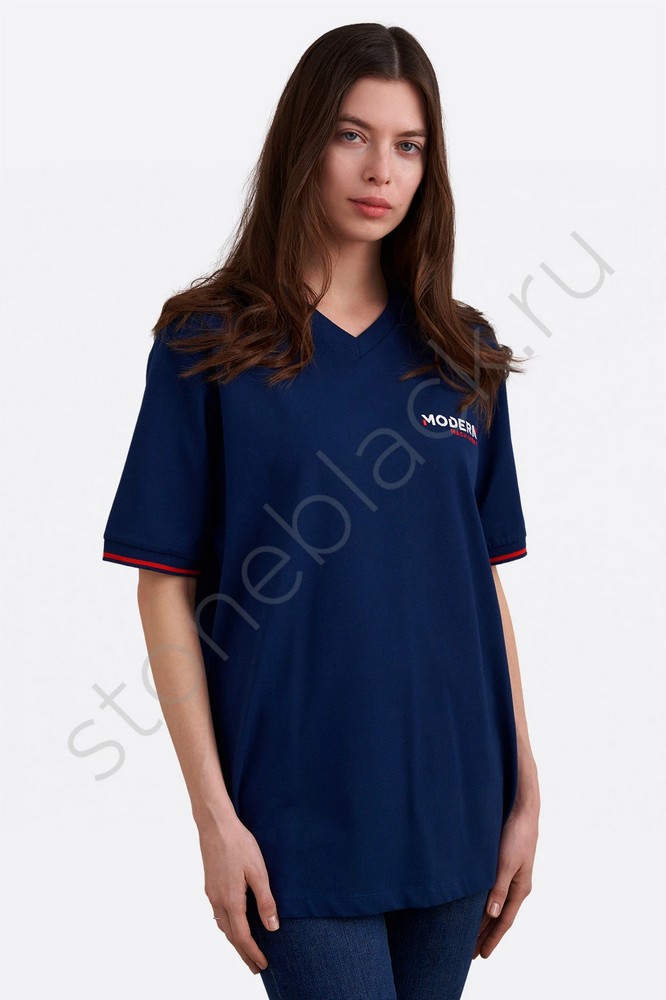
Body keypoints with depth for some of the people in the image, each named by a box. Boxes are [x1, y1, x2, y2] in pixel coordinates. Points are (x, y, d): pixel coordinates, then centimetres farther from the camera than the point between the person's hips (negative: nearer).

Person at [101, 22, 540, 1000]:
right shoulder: (210, 345, -3)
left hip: (454, 804, 4)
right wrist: (213, 812, -9)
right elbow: (168, 587, -5)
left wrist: (526, 791, 6)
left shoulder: (463, 354, 8)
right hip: (298, 810, -4)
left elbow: (487, 581, 9)